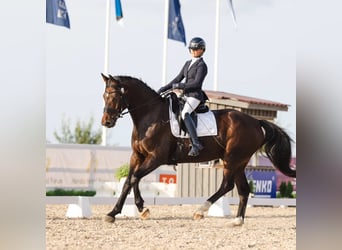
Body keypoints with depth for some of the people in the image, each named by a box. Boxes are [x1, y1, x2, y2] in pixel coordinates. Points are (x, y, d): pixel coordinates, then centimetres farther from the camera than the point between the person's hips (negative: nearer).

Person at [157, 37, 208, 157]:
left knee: (184, 113, -33)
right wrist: (165, 88, 15)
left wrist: (179, 86, -16)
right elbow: (178, 78, 23)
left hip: (195, 95, -10)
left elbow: (197, 83, -16)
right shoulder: (188, 63, 18)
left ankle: (196, 143, -39)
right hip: (186, 95, 10)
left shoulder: (201, 65, -7)